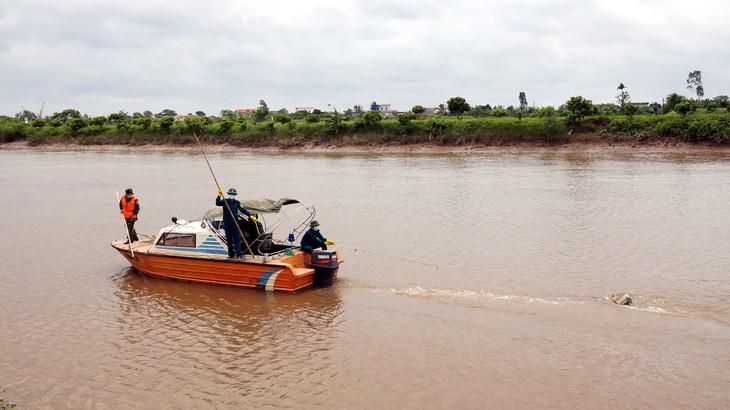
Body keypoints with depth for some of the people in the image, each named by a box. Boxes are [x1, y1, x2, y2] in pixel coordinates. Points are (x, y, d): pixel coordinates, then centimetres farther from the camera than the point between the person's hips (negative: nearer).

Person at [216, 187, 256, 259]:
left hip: (235, 224, -1)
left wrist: (250, 216, 3)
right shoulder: (224, 202, 0)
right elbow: (217, 203, -16)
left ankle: (239, 254, -1)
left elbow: (243, 210, 9)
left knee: (237, 239, -3)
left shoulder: (237, 203, 2)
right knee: (229, 240, 9)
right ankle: (230, 254, 19)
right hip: (227, 224, 1)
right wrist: (219, 195, -27)